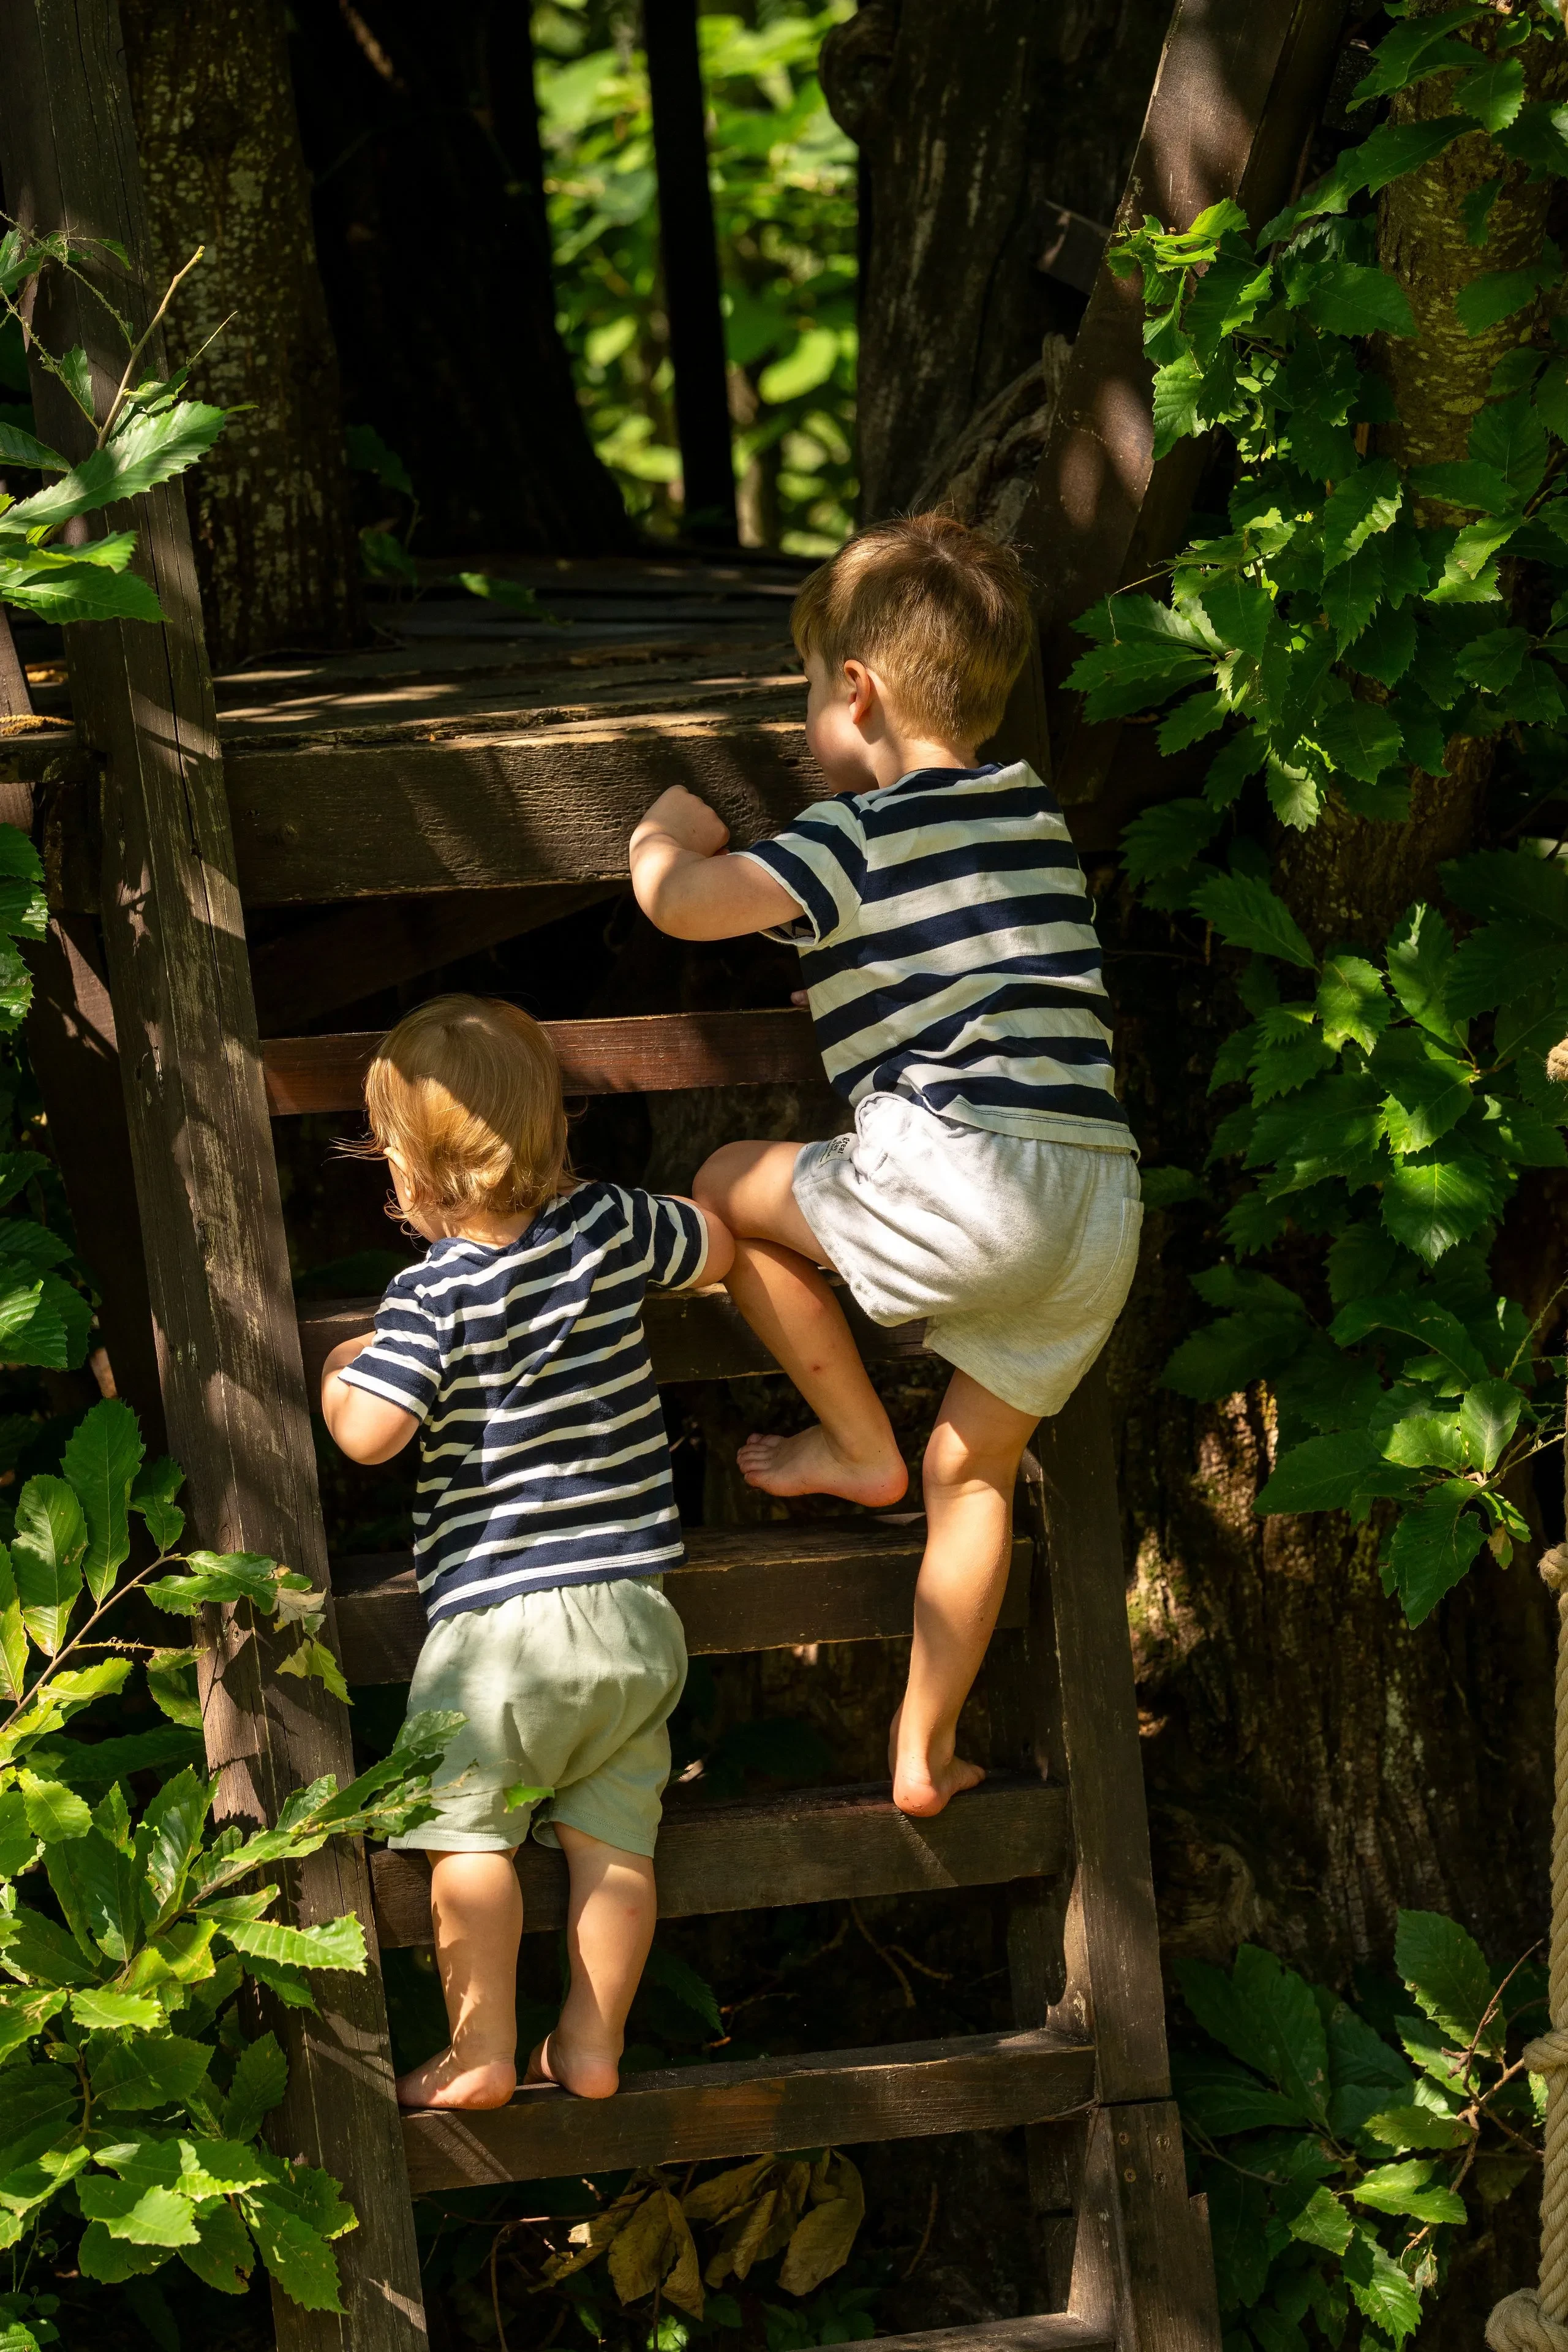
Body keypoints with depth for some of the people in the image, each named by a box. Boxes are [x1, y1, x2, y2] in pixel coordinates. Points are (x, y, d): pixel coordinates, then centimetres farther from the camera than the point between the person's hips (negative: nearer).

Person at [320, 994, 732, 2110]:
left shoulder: (436, 1293, -12)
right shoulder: (611, 1230, 1)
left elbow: (368, 1432, -18)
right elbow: (721, 1243, 18)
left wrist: (338, 1372, 3)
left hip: (497, 1612, -5)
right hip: (635, 1613, 5)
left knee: (470, 1835, 4)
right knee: (614, 1839, 9)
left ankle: (482, 2051, 6)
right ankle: (592, 2045, 13)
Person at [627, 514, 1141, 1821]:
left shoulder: (857, 837, -2)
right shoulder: (1038, 819, 21)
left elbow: (679, 905, -5)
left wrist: (672, 834, 16)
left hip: (965, 1179, -8)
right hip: (1107, 1203, 8)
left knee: (731, 1190, 13)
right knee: (978, 1469, 18)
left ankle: (860, 1449, 18)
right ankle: (925, 1752, 20)